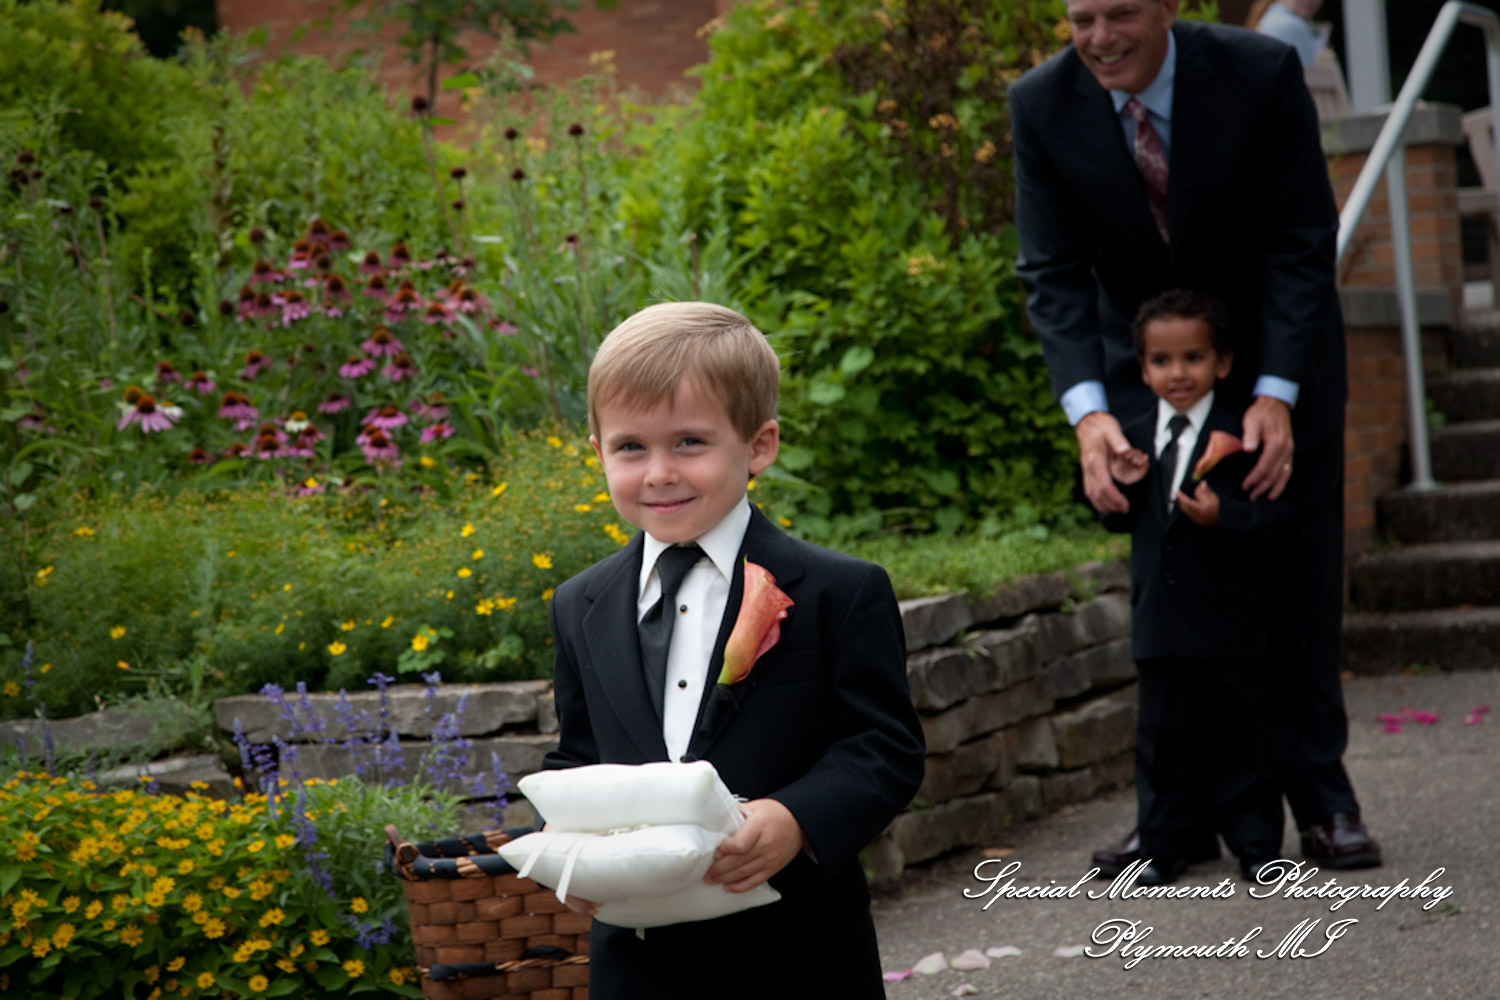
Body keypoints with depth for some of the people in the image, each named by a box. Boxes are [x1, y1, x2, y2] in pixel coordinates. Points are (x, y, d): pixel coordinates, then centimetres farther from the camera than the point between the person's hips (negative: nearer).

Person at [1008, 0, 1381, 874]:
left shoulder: (1262, 74, -22)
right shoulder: (1043, 105, -16)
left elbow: (1303, 244, -19)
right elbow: (1055, 274, -14)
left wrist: (1274, 396, -27)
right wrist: (1087, 409, -29)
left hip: (1278, 347, -2)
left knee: (1298, 575, 0)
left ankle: (1321, 800, 8)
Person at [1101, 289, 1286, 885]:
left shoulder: (1240, 435, -7)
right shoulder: (1136, 438, 8)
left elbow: (1275, 513, -12)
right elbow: (1119, 524, 13)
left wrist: (1224, 515, -28)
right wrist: (1121, 486, -7)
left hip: (1231, 618, -4)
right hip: (1161, 622, 4)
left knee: (1242, 735, 5)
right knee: (1164, 737, 9)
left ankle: (1256, 842, 14)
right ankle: (1164, 847, 17)